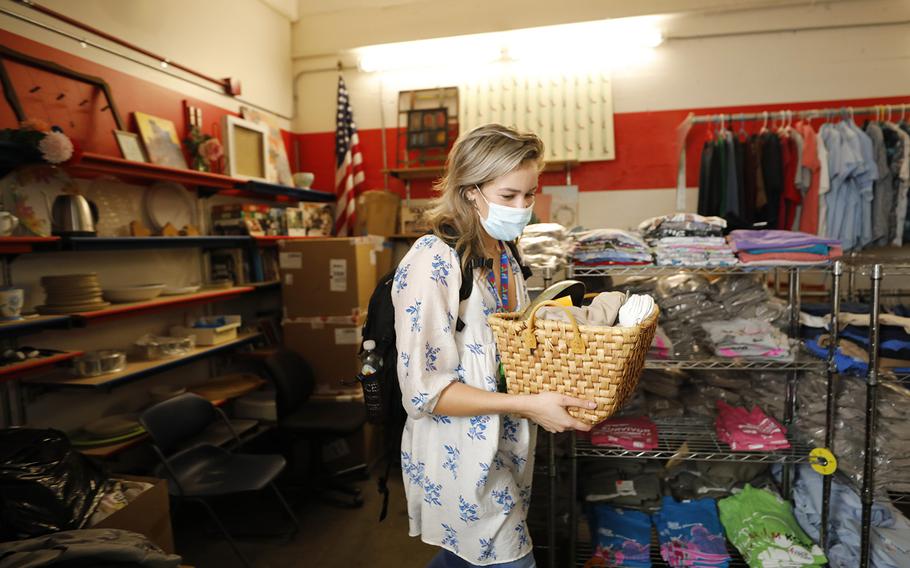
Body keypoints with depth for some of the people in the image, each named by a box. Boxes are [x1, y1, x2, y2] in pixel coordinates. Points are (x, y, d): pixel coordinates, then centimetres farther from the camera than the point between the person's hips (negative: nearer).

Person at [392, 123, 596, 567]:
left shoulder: (503, 254, 5)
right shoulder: (432, 262, -22)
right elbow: (423, 390, -22)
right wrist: (527, 405, -26)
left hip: (502, 445, 8)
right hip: (459, 455, -8)